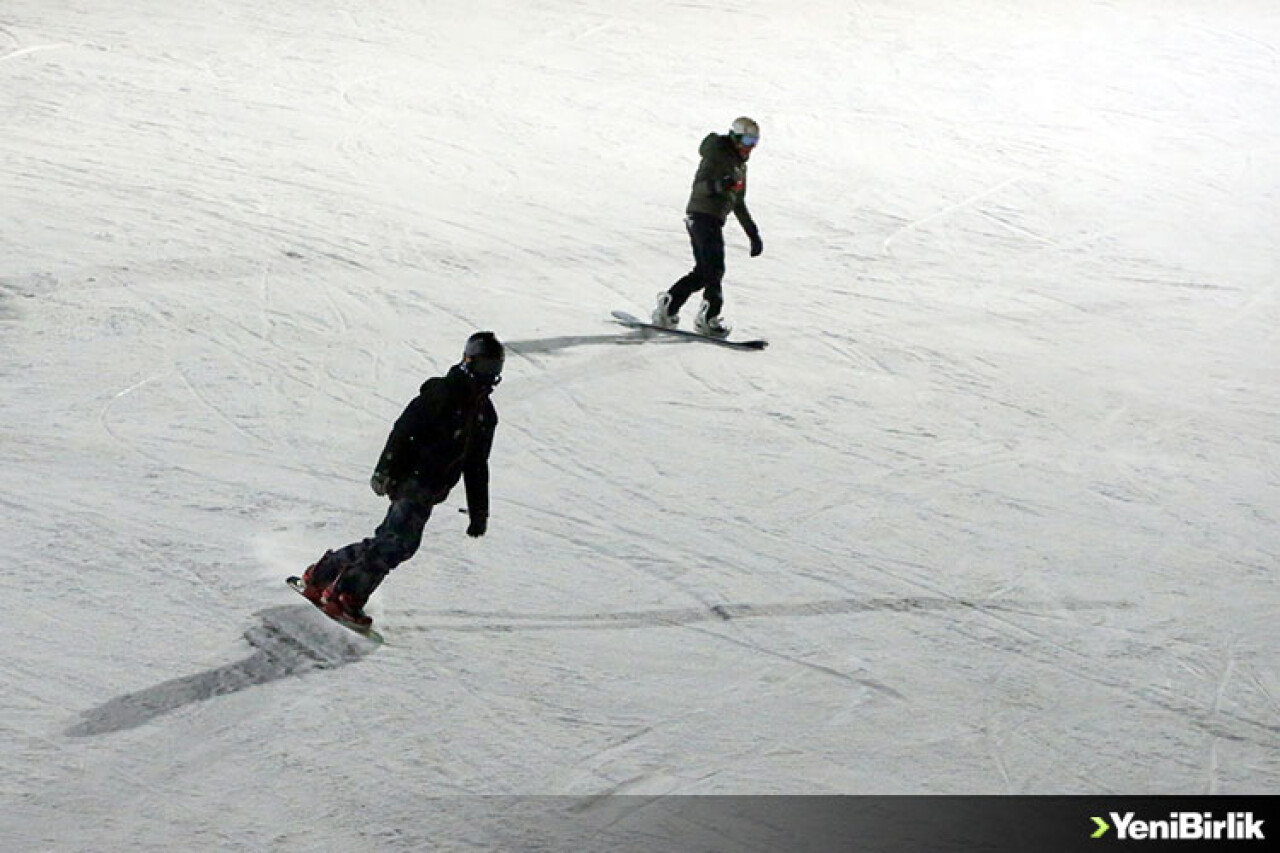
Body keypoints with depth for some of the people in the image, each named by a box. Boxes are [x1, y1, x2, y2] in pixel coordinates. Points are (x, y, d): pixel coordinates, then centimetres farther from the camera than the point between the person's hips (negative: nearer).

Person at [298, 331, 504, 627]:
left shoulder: (486, 414, 17)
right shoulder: (442, 392, -7)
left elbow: (477, 467, 24)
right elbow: (403, 430, -13)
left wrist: (479, 512, 22)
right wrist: (385, 469, -22)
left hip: (430, 490, 8)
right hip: (411, 478, -8)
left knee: (389, 541, 2)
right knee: (401, 540, -21)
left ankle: (322, 573, 14)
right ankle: (345, 594, -17)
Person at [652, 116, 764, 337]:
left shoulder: (740, 165, 22)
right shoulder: (717, 156, -6)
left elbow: (738, 205, 28)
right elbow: (699, 186, -15)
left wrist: (753, 234, 26)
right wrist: (719, 185, -35)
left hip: (714, 221, 9)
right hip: (702, 216, -9)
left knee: (703, 271, 8)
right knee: (714, 268, -13)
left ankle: (666, 307, 13)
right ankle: (708, 318, -12)